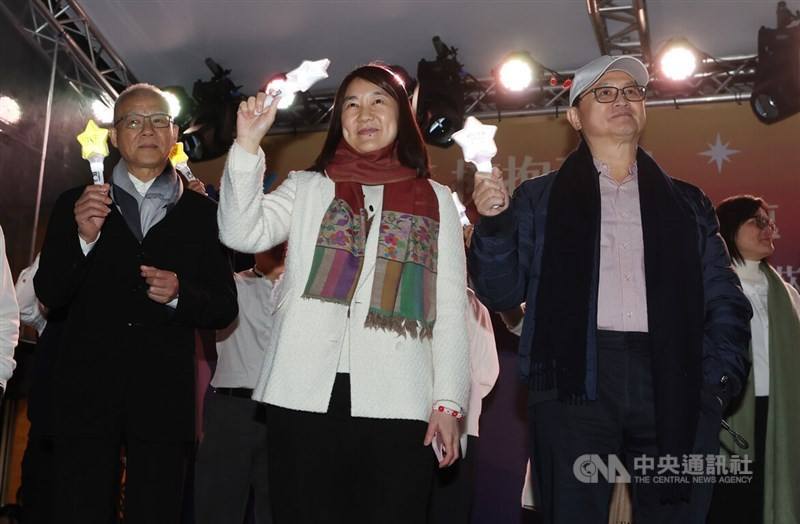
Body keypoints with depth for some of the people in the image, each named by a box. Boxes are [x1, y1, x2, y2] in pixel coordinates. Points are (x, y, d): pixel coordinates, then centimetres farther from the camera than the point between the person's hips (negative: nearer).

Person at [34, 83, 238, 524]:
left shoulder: (202, 214, 9)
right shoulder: (76, 204, 11)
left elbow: (224, 308, 9)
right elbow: (48, 295, 4)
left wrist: (179, 294, -11)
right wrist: (83, 237, -12)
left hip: (163, 399, 0)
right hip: (87, 392, 0)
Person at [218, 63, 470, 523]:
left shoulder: (435, 200, 14)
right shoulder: (306, 188, 15)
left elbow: (451, 308, 9)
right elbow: (242, 234, -3)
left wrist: (449, 400, 1)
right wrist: (248, 144, -11)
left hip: (398, 402, 0)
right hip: (307, 395, 0)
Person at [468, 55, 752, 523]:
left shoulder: (687, 204, 19)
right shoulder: (539, 200, 13)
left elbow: (725, 302, 14)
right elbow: (503, 293, 6)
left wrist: (720, 378, -2)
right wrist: (494, 222, -9)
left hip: (675, 383, 2)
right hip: (575, 381, -2)